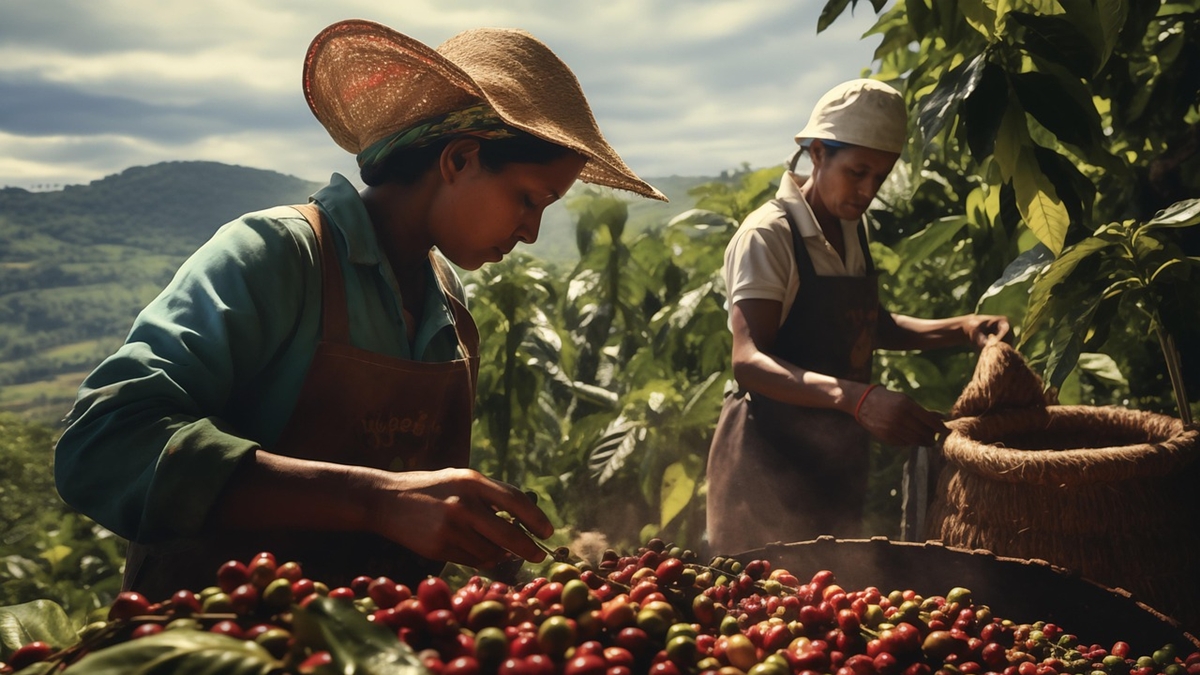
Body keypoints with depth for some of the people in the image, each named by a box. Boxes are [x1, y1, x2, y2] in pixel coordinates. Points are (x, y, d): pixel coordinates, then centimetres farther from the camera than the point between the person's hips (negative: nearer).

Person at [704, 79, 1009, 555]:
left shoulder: (853, 230, 8)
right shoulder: (769, 235, -17)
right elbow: (749, 361, -28)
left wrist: (960, 328, 5)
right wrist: (854, 397, -42)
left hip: (837, 455, 8)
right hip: (771, 458, -8)